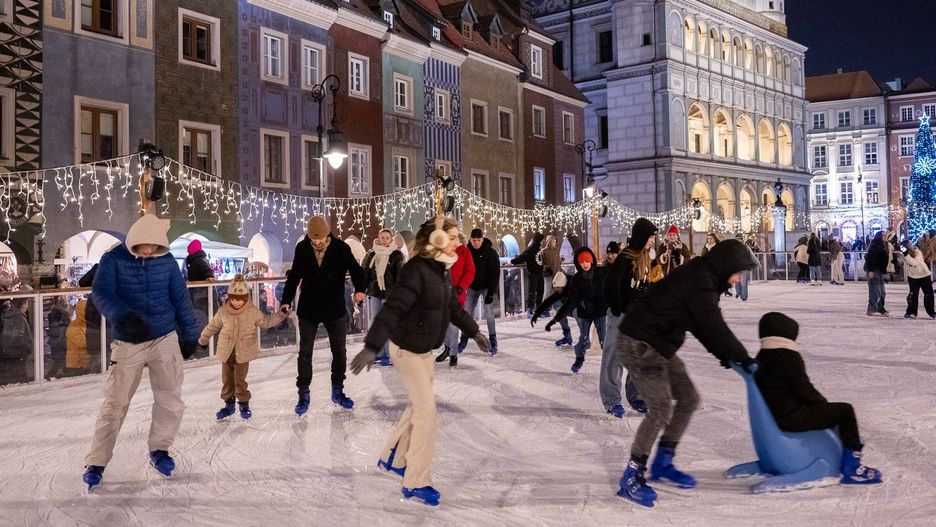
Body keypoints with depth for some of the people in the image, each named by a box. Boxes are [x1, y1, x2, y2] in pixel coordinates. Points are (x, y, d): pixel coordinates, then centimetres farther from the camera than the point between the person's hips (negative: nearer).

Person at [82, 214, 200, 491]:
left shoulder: (166, 260, -1)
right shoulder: (113, 260, -7)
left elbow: (180, 299, 7)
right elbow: (101, 293, -21)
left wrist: (190, 334, 11)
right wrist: (124, 316, -40)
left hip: (165, 339, 2)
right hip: (128, 343, -1)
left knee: (170, 398, -2)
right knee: (115, 404, 1)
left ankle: (159, 449, 19)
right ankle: (96, 463, 14)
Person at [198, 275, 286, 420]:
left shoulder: (253, 311, -8)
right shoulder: (223, 311, -5)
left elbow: (266, 322, 5)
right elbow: (213, 326, 10)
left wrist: (280, 315, -5)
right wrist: (203, 339, 21)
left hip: (244, 352, -3)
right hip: (226, 351, 3)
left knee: (240, 379, -1)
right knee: (227, 379, 11)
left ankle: (244, 404, 15)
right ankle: (229, 404, 26)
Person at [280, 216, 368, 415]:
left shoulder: (341, 248, -12)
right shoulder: (302, 248, -6)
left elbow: (355, 270, -18)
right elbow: (294, 276, 3)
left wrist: (360, 289, -38)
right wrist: (286, 300, -5)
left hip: (335, 310, 0)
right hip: (308, 310, 0)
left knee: (339, 352, 12)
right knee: (305, 353, 7)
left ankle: (337, 391, 30)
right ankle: (303, 394, 19)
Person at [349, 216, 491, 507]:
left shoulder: (442, 271, 4)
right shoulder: (416, 271, -25)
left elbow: (453, 306, 19)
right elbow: (392, 309, -32)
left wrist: (474, 332, 27)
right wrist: (371, 347, -37)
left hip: (425, 348, 9)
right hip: (407, 349, -9)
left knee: (419, 405, 18)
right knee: (426, 410, -6)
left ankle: (392, 458, 37)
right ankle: (417, 483, 4)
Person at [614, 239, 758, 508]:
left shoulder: (704, 281, 11)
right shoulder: (698, 283, -21)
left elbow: (705, 325, 15)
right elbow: (713, 327, -22)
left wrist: (725, 355, 4)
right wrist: (743, 358, -13)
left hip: (659, 346, 11)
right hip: (638, 344, -11)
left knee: (688, 398, 12)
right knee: (662, 407, -16)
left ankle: (662, 464, 22)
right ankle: (631, 478, -8)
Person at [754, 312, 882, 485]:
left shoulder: (762, 357, 11)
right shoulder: (788, 356, -16)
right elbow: (803, 389, -15)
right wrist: (823, 402, 5)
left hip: (772, 416, 10)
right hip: (791, 419, -10)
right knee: (845, 410, -3)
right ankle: (851, 467, 1)